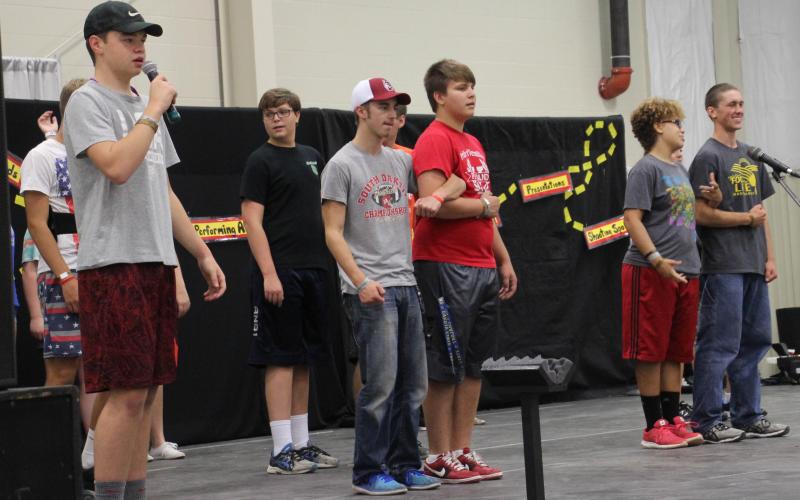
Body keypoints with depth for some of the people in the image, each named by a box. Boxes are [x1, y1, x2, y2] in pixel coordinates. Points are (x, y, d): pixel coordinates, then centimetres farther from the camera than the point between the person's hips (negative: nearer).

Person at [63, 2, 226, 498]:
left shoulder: (144, 106, 21)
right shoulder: (87, 103, -4)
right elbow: (117, 166, -22)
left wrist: (203, 254, 20)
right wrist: (154, 111, -11)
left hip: (157, 264, 8)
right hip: (113, 265, -8)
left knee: (147, 391, 7)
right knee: (127, 393, -11)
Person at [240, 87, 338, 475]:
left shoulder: (311, 157, 15)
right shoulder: (261, 161, -5)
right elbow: (252, 220, -11)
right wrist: (268, 273, -19)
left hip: (314, 269, 7)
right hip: (280, 273, -7)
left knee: (304, 359, 11)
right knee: (281, 359, -6)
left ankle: (301, 443, 17)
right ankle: (281, 451, -5)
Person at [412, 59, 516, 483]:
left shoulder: (473, 144, 19)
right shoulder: (435, 141, -10)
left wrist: (503, 259, 20)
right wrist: (483, 205, -11)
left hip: (482, 268, 9)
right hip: (446, 267, -9)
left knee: (474, 364, 10)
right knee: (446, 367, -3)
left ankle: (463, 452, 16)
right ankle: (440, 459, 3)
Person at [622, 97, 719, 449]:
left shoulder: (679, 169, 19)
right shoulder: (646, 169, -8)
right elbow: (632, 218, -15)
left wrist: (713, 200, 9)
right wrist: (656, 259, -24)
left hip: (685, 272, 9)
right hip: (650, 273, -9)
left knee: (677, 352, 10)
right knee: (651, 352, -2)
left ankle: (673, 420, 16)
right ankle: (654, 427, 2)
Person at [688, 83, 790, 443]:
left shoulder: (751, 156, 17)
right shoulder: (708, 157, -7)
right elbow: (702, 214, -13)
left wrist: (769, 258, 11)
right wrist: (747, 218, -7)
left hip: (753, 266, 8)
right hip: (723, 268, -8)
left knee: (755, 341, 10)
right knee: (719, 345, -7)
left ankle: (748, 417, 18)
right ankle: (707, 423, -1)